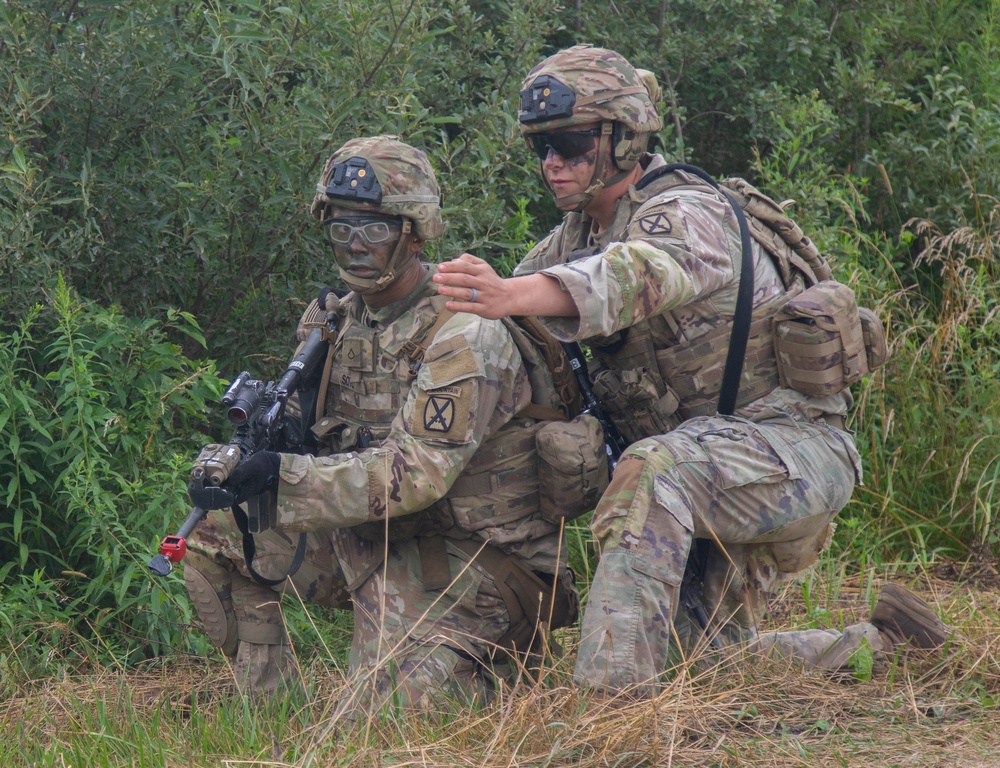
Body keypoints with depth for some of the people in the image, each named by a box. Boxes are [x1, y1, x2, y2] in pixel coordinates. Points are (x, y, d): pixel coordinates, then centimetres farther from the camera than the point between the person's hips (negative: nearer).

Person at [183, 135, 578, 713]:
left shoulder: (464, 336, -21)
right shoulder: (335, 319, 5)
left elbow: (417, 474, -27)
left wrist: (286, 478, -34)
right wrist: (240, 457, -19)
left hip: (475, 553, -8)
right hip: (378, 538, 8)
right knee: (216, 536, -1)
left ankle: (489, 665, 8)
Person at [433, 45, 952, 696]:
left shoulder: (687, 215, -21)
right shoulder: (578, 233, 9)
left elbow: (635, 276, -45)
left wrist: (510, 295, -62)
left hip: (797, 448, -10)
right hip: (724, 473, 10)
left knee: (653, 470, -37)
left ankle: (611, 690, -40)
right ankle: (883, 641, 34)